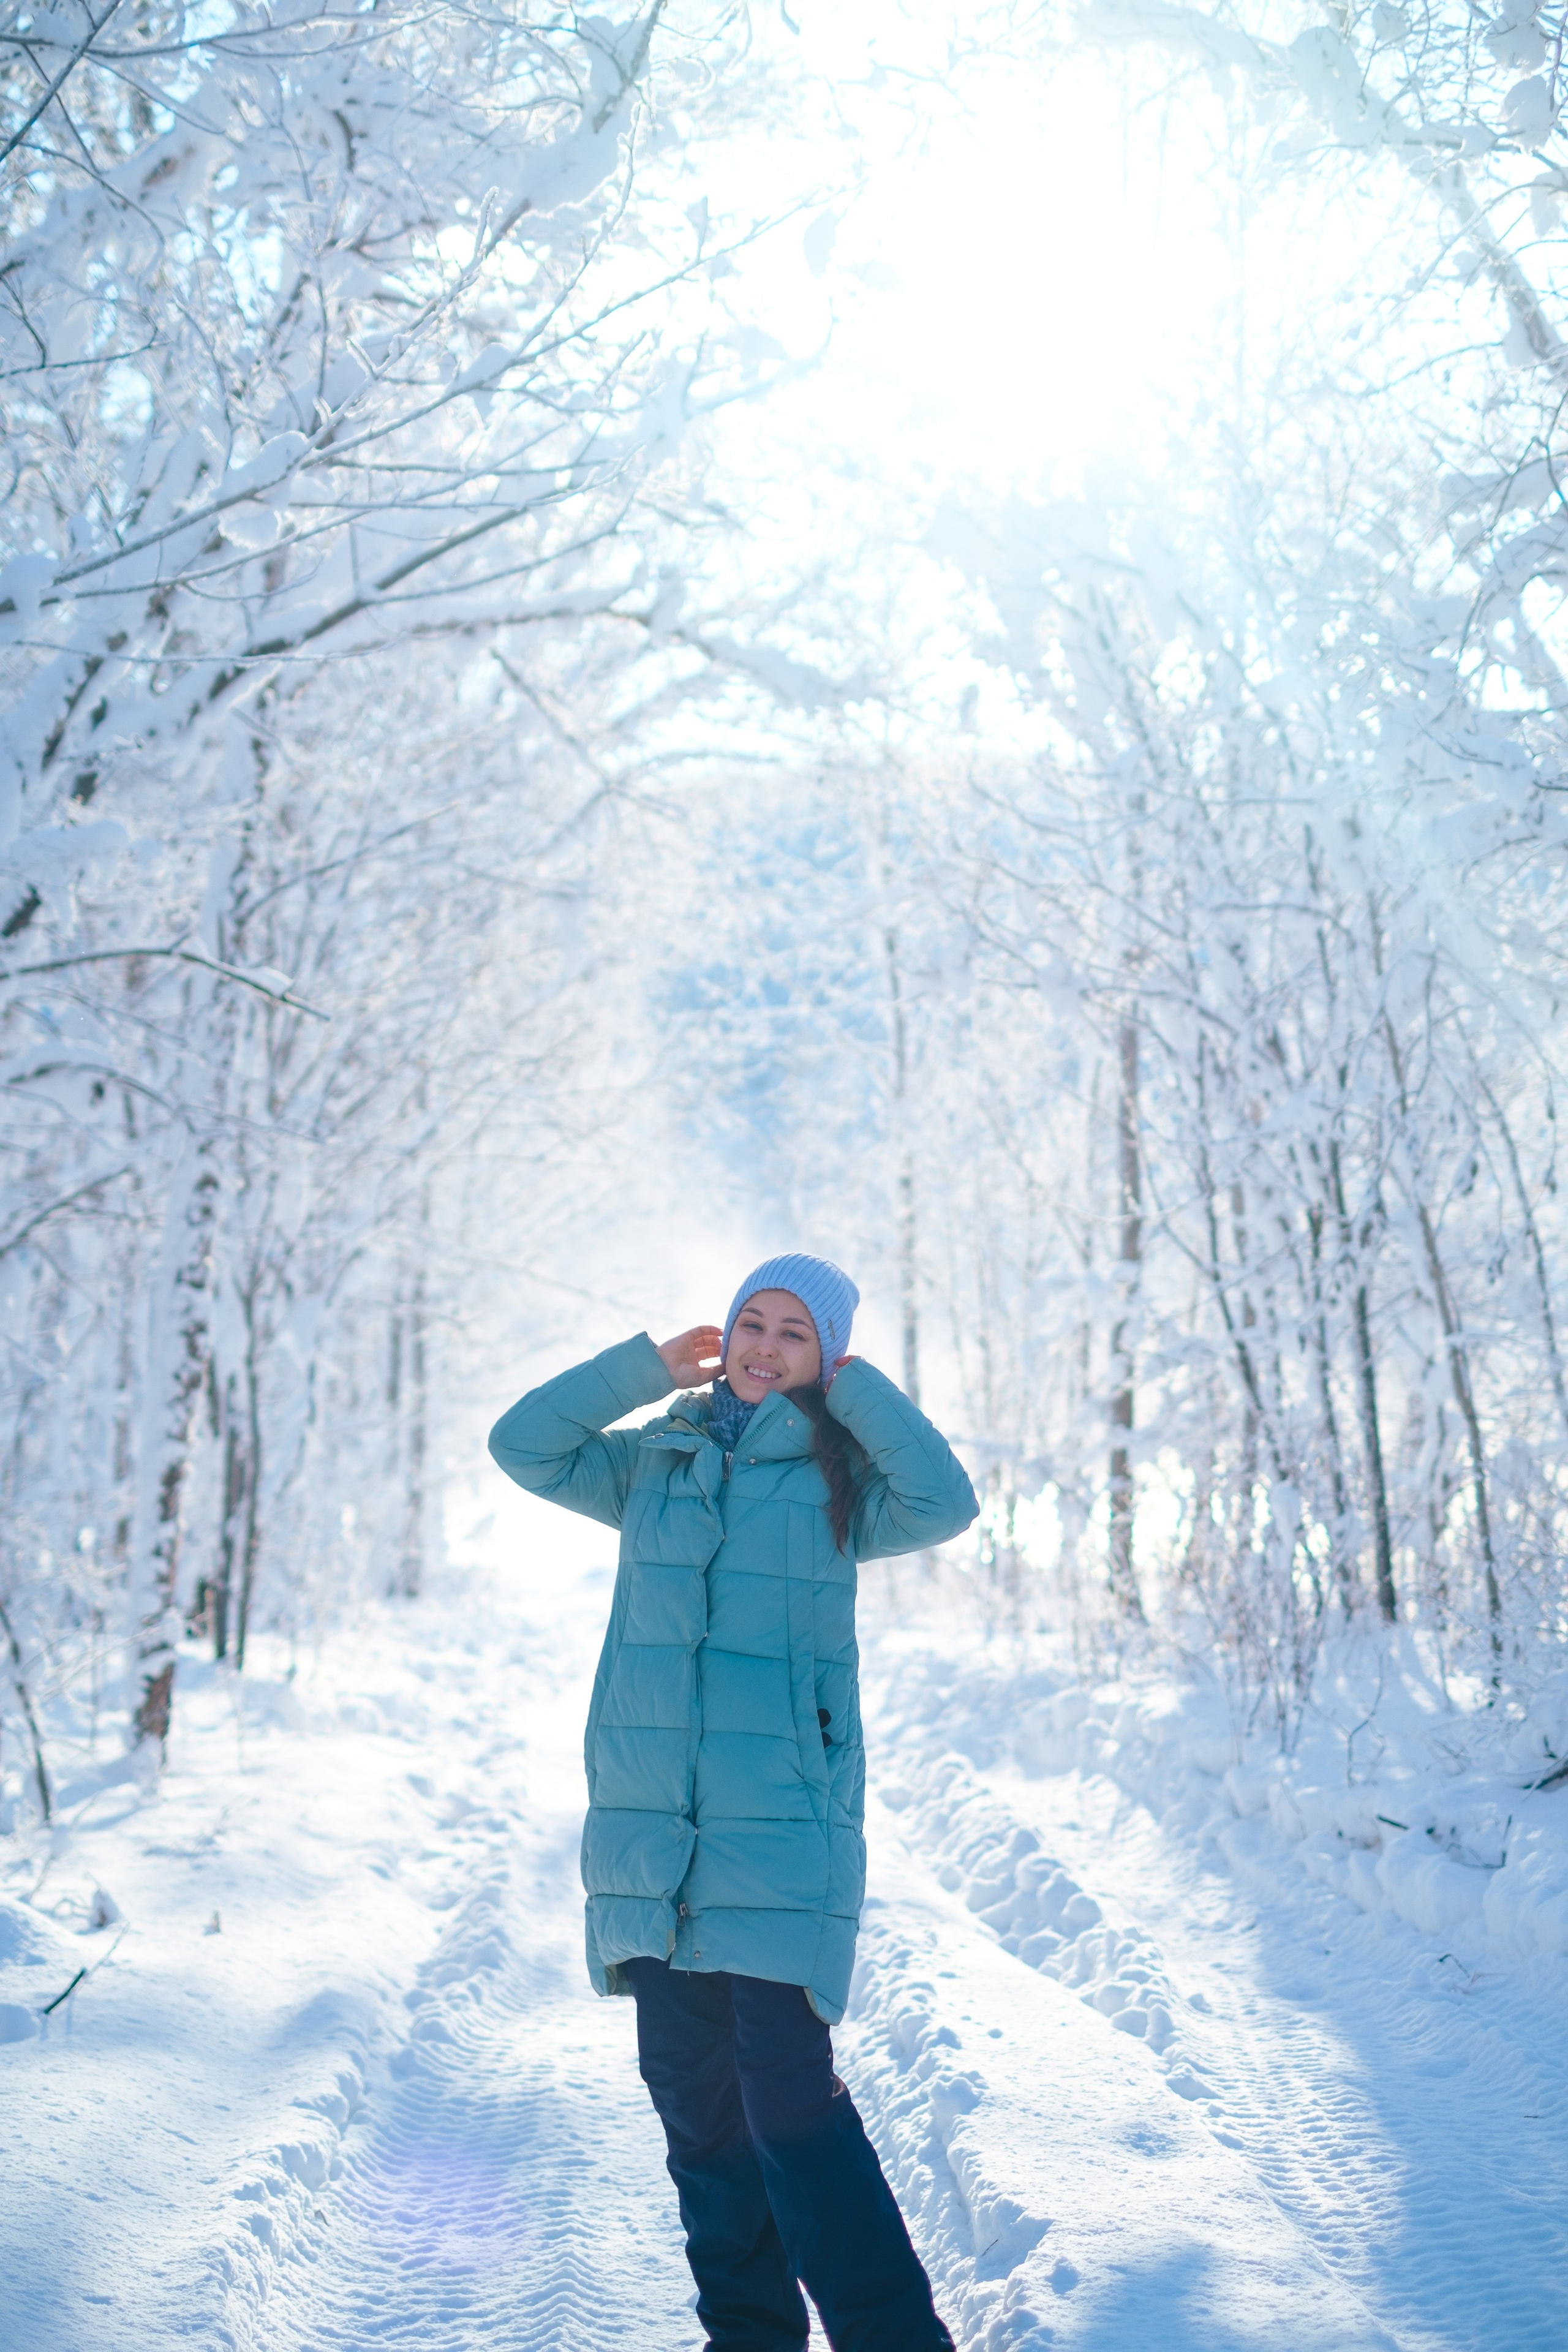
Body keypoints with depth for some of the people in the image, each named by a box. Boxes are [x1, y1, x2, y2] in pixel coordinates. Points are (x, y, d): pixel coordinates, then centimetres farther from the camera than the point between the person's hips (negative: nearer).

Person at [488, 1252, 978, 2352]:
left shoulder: (838, 1480, 4)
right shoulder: (654, 1464, 14)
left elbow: (946, 1503, -13)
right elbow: (523, 1446, 8)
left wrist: (856, 1388, -5)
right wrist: (646, 1365, 6)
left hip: (783, 1827, -4)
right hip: (654, 1834, 4)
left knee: (789, 2096, -13)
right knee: (692, 2094, 9)